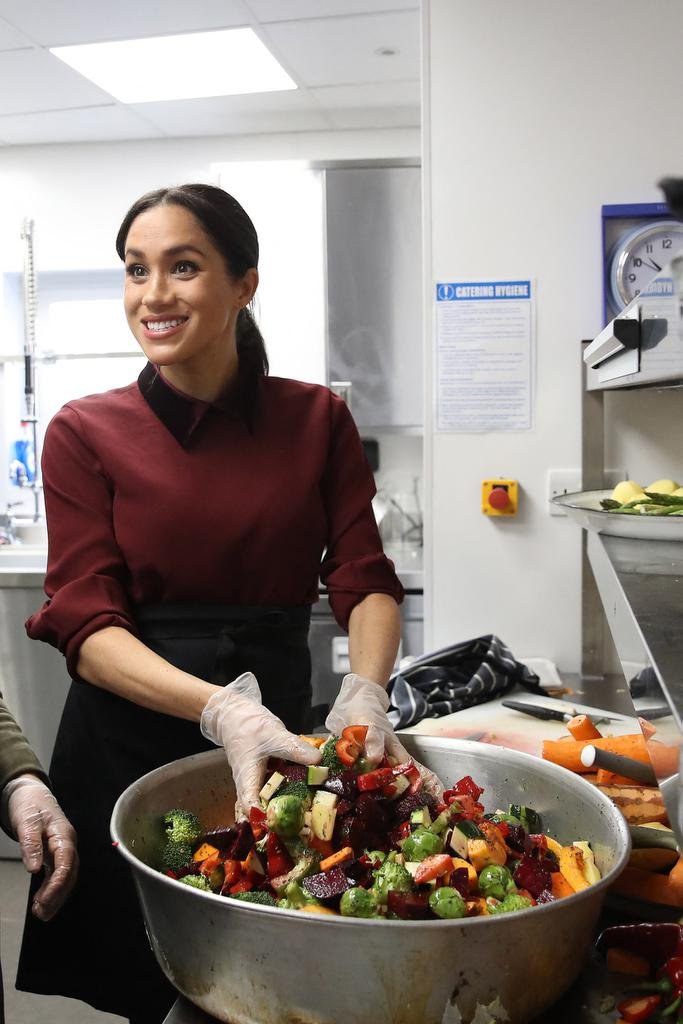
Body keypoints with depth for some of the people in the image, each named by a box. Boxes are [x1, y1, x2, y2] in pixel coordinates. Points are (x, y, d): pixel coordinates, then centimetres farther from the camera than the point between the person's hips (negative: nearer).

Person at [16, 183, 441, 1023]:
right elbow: (84, 623, -13)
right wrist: (218, 708, -29)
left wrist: (364, 690, -24)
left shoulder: (317, 419, 0)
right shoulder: (85, 433, -5)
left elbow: (365, 580, -3)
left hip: (276, 733, 2)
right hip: (130, 744, -1)